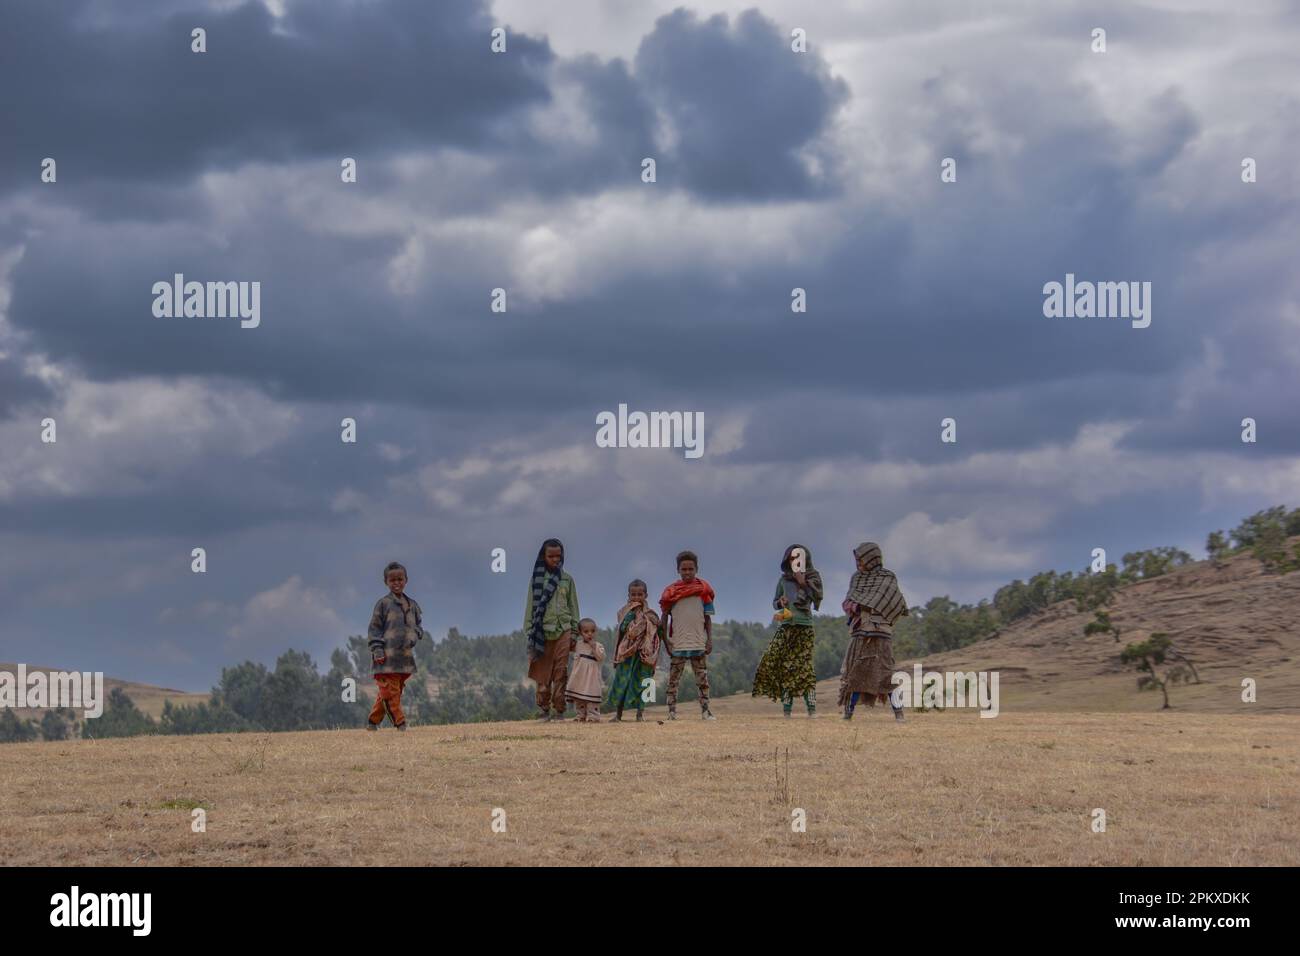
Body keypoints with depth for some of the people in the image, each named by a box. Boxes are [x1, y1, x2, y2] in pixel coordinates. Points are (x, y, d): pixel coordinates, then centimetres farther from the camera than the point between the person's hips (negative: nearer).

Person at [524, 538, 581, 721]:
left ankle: (560, 709, -3)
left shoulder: (567, 579, 10)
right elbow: (531, 606, 6)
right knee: (544, 673, -1)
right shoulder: (537, 579, 6)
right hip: (543, 629, -1)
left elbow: (573, 606, 12)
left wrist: (574, 633, 7)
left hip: (563, 630, 1)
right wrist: (530, 631, -1)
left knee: (561, 671, -4)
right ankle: (543, 708, 3)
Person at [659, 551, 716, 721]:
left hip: (699, 643, 1)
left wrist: (710, 640, 0)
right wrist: (666, 641, -3)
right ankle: (672, 712, 0)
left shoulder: (703, 590, 6)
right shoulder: (671, 592, 2)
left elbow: (708, 618, 9)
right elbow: (664, 619, 4)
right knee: (673, 680, -2)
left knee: (703, 679, 3)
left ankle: (705, 710, 7)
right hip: (677, 643, -1)